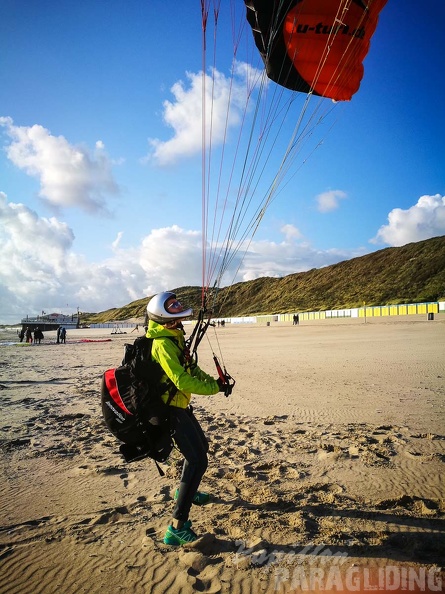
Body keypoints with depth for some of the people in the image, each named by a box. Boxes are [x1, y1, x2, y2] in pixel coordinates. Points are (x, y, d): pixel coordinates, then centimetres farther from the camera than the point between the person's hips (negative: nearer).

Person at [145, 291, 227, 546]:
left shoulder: (174, 336, 7)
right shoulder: (162, 343, -25)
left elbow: (189, 367, 11)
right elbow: (182, 381, -31)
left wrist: (212, 380, -3)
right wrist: (214, 388, -21)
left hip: (179, 405, 10)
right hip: (170, 408, -10)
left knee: (201, 446, 26)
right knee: (197, 460, -13)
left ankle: (186, 490, 49)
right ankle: (177, 527, -8)